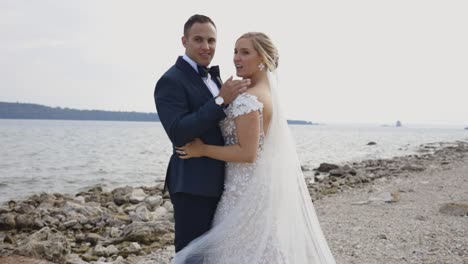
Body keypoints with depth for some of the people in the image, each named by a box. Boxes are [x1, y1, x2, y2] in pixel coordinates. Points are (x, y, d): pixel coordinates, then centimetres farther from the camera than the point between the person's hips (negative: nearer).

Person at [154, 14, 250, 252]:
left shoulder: (213, 78, 15)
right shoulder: (171, 81, -12)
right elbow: (178, 134, -24)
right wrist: (220, 100, -25)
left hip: (218, 182, 9)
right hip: (193, 186, -9)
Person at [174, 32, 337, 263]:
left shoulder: (247, 100, -20)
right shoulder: (270, 92, 10)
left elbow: (248, 154, -22)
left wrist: (202, 150, -15)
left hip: (249, 191, -9)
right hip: (270, 186, 10)